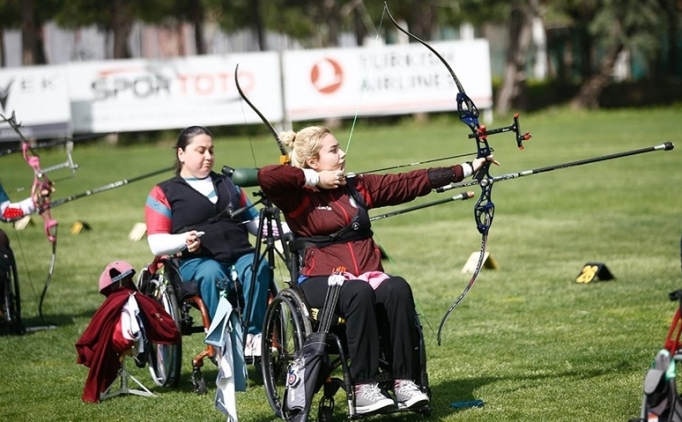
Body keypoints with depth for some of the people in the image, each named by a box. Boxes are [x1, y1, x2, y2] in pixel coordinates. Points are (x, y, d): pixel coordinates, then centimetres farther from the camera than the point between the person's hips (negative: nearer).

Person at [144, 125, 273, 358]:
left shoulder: (228, 185, 30)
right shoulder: (164, 193, 14)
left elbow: (254, 221, 28)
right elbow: (157, 244, 4)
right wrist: (184, 241, -18)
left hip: (241, 255, 3)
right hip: (196, 262, -3)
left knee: (258, 267, -32)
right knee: (212, 274, -39)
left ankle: (253, 335, -35)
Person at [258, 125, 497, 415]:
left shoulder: (357, 187, 16)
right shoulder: (298, 197, 0)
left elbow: (410, 183, 18)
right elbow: (266, 176, -20)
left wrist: (468, 169, 18)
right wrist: (315, 179, -11)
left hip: (367, 274, 5)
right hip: (322, 281, -5)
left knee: (398, 288, -29)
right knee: (358, 293, -37)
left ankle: (404, 382, -30)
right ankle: (363, 389, -36)